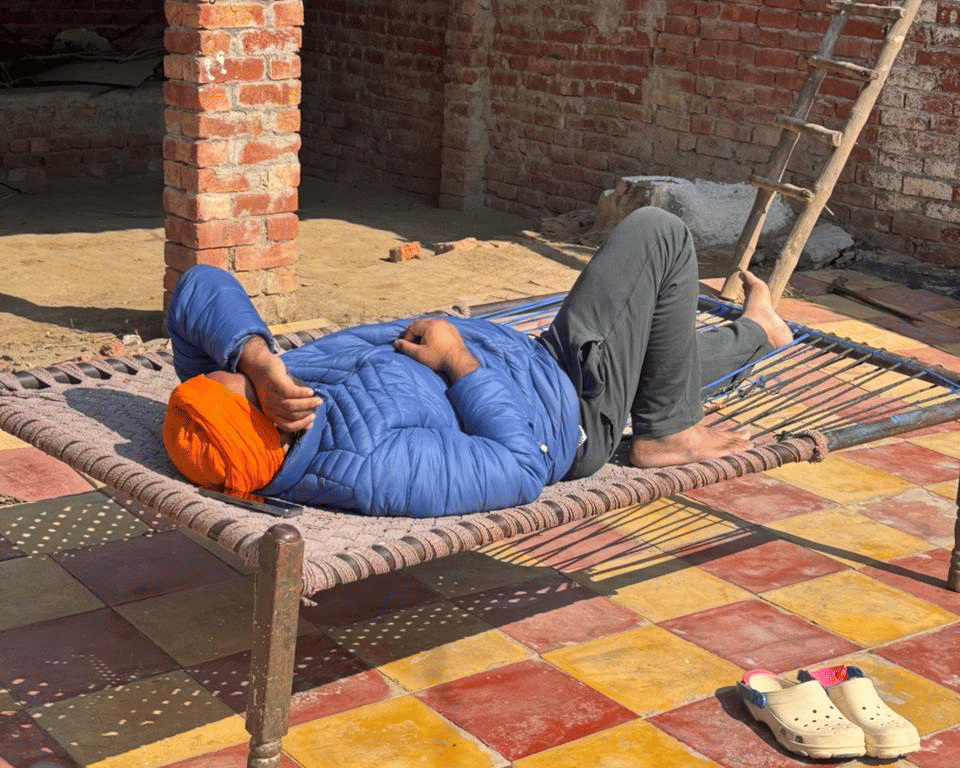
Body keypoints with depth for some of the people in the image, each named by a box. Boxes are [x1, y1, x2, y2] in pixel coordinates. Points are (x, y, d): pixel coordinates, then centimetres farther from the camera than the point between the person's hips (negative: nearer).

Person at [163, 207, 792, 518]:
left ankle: (753, 334, 63)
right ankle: (669, 434, 17)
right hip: (569, 410, -8)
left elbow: (201, 289, -15)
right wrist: (457, 358, -26)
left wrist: (254, 355, -33)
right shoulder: (376, 470, -43)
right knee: (659, 232, 1)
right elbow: (522, 467, -33)